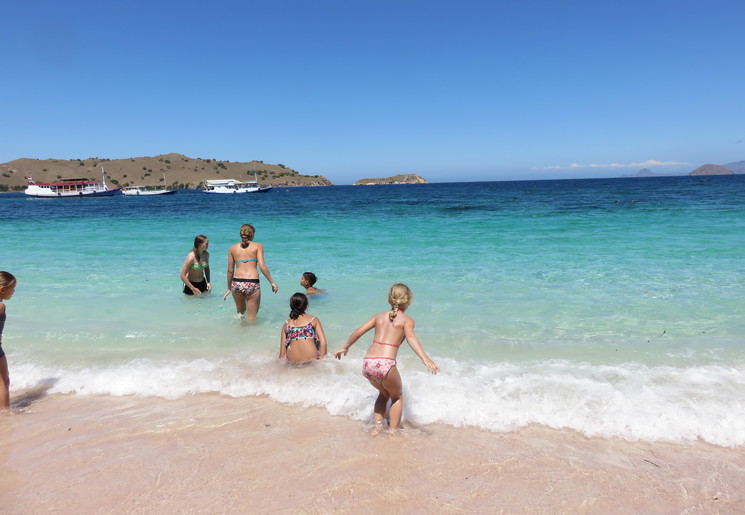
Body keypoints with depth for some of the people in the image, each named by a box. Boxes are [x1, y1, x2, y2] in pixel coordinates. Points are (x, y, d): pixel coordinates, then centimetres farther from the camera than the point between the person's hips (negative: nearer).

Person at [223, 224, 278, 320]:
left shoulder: (232, 248, 11)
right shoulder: (257, 246, 3)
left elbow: (230, 270, 11)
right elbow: (262, 266, -7)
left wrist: (229, 288, 21)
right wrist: (272, 282, -1)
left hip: (236, 283, 3)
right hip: (252, 284, -3)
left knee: (240, 313, 27)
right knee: (251, 318, 7)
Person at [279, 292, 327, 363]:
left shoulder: (287, 324, 9)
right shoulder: (314, 320, 5)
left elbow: (283, 348, 7)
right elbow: (323, 342, -3)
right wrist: (321, 358, 3)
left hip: (292, 361, 1)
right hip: (311, 359, 0)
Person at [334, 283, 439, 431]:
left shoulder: (379, 316, 19)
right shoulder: (407, 319, 6)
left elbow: (359, 331, 15)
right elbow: (411, 338, -13)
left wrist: (345, 348, 29)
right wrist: (425, 358, -24)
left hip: (367, 363, 5)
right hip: (385, 364, -5)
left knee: (384, 393, 32)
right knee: (397, 396, 24)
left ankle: (377, 426, 21)